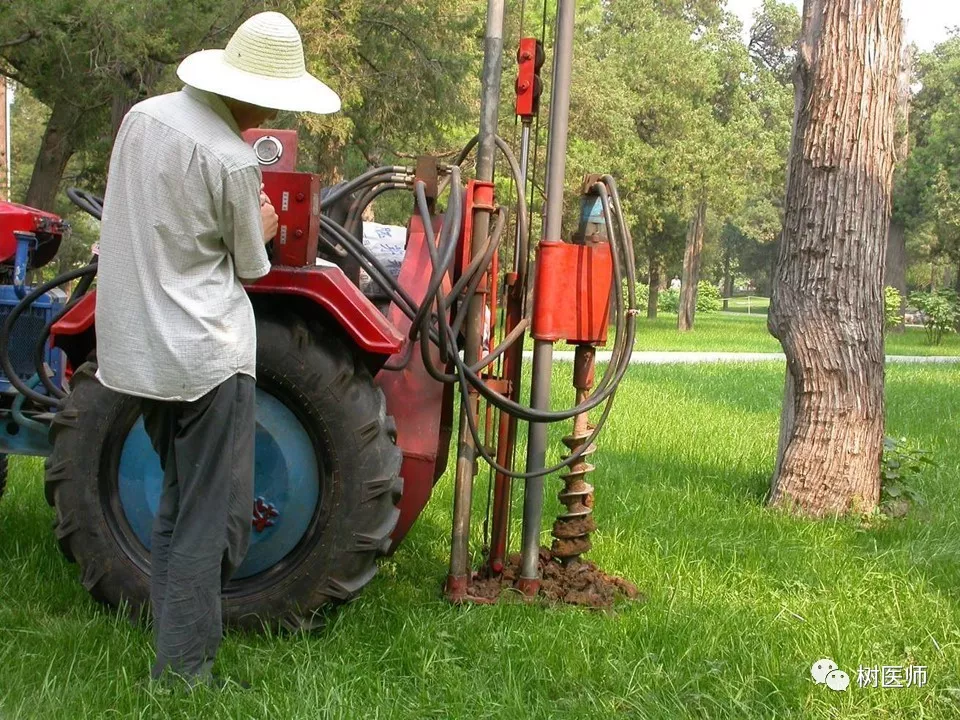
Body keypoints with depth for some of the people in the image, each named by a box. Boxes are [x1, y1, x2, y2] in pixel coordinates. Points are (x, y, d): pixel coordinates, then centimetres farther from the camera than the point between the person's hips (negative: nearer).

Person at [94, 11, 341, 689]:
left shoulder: (142, 116, 5)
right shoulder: (232, 160, -19)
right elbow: (250, 266, -6)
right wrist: (259, 231, 15)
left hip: (140, 346, 9)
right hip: (205, 353, -9)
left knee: (179, 502, 24)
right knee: (211, 519, 1)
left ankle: (173, 647, 39)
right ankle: (184, 674, 8)